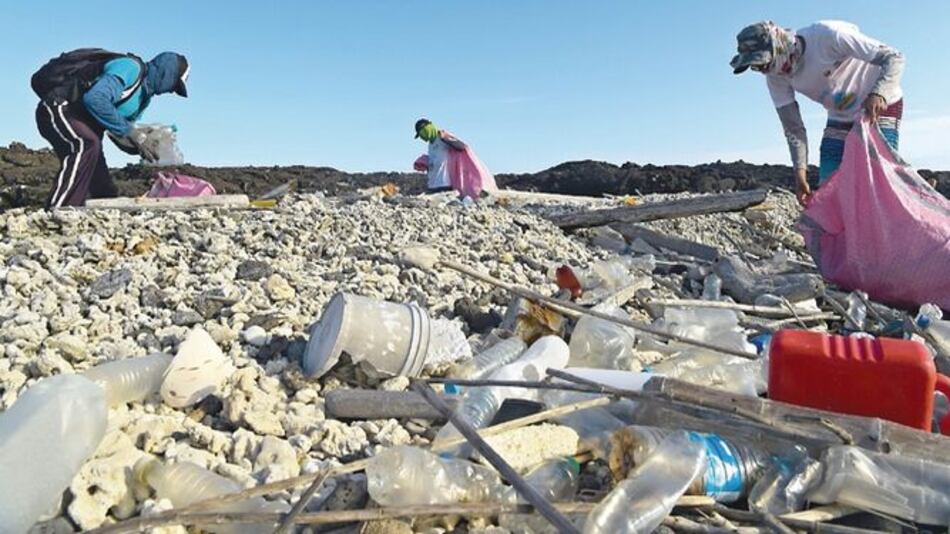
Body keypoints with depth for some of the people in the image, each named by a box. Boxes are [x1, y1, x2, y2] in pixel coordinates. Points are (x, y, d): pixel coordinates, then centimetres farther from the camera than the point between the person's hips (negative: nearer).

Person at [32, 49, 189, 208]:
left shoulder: (143, 96, 12)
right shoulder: (131, 67, -18)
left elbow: (117, 133, 12)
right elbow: (95, 98, -33)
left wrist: (141, 146, -8)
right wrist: (129, 130, -27)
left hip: (76, 118, 10)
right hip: (56, 107, -10)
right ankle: (55, 212, -36)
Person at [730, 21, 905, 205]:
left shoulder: (828, 36, -29)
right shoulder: (775, 77, -13)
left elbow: (894, 58, -27)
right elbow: (793, 128, -8)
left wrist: (878, 94, -47)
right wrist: (800, 173, -17)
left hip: (881, 108, -5)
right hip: (840, 119, 5)